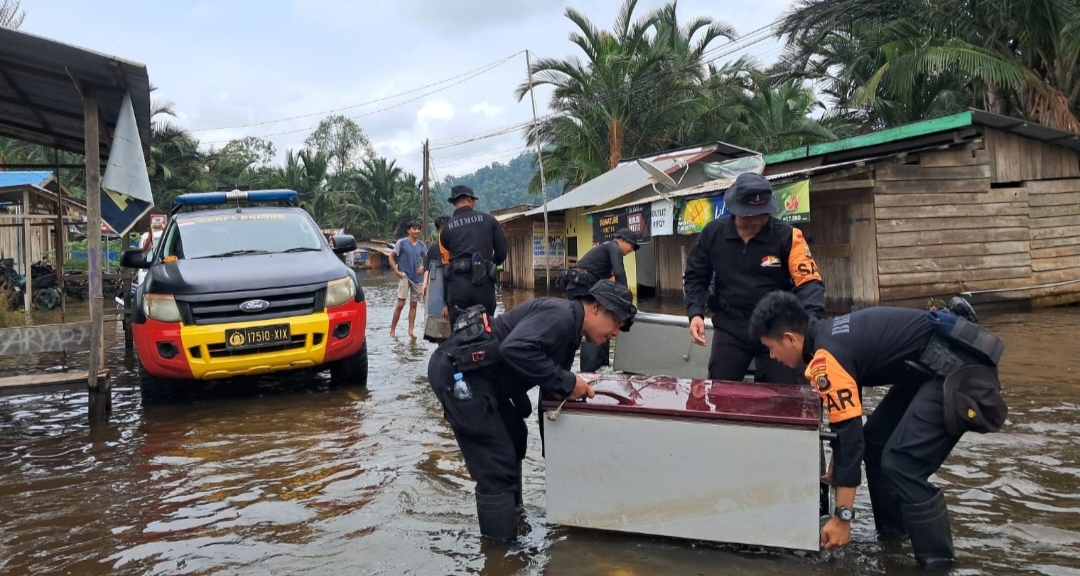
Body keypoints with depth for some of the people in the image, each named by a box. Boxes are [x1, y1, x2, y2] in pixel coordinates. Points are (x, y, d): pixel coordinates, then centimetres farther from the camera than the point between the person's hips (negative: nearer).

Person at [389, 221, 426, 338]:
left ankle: (410, 331, 13)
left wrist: (423, 267, -3)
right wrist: (396, 271, -9)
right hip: (404, 276, -4)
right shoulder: (402, 243, -4)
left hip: (417, 278, 4)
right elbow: (391, 257, -1)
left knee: (413, 304, 7)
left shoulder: (421, 245, 7)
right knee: (400, 304, -9)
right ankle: (392, 330, 1)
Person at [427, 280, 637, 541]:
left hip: (476, 374, 11)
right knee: (497, 464, -8)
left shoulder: (569, 328, 12)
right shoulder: (560, 315, -19)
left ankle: (510, 511, 43)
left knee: (514, 437, 25)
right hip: (457, 371, -11)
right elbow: (514, 349, -35)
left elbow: (551, 386, 17)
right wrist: (565, 382, -26)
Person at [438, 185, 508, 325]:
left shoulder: (447, 228, 11)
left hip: (458, 283, 0)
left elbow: (446, 264, 12)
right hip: (484, 282, 0)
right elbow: (502, 253, 8)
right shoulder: (489, 220, 9)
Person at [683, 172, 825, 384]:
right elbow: (695, 277, 7)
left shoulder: (787, 236, -10)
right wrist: (695, 313, -10)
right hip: (730, 327, 2)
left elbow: (809, 281, -15)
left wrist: (810, 319, -34)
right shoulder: (713, 233, -4)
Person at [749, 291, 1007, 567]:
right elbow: (848, 419, 22)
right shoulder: (830, 335, 9)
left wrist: (842, 516, -13)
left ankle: (938, 560, -1)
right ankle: (893, 535, 25)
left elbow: (849, 433, -20)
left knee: (901, 464, -14)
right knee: (875, 439, 14)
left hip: (954, 368, -11)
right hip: (932, 365, 11)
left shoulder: (826, 358, -20)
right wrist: (834, 471, 32)